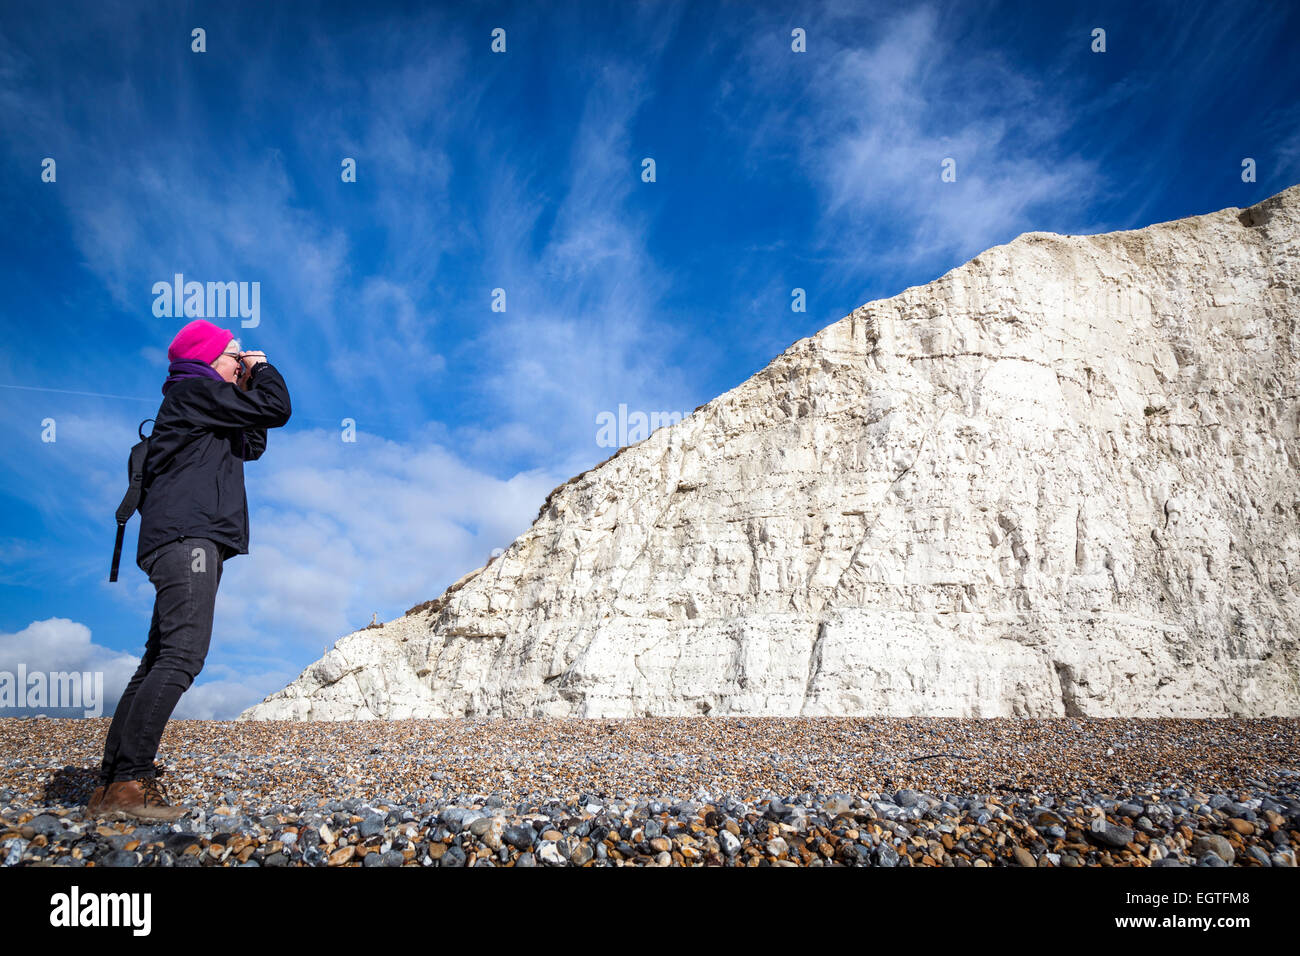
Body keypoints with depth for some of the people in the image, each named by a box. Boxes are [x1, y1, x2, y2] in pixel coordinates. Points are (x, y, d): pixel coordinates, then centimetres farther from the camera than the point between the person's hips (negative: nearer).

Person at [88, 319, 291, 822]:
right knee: (180, 658, -20)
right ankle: (128, 785, -25)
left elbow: (252, 446, 32)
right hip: (188, 537, -11)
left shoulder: (202, 407, 29)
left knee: (159, 662, 5)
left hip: (187, 541, 11)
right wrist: (264, 371, 12)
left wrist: (248, 388, 26)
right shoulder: (194, 391, 0)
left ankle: (112, 783, 4)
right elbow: (277, 409, -7)